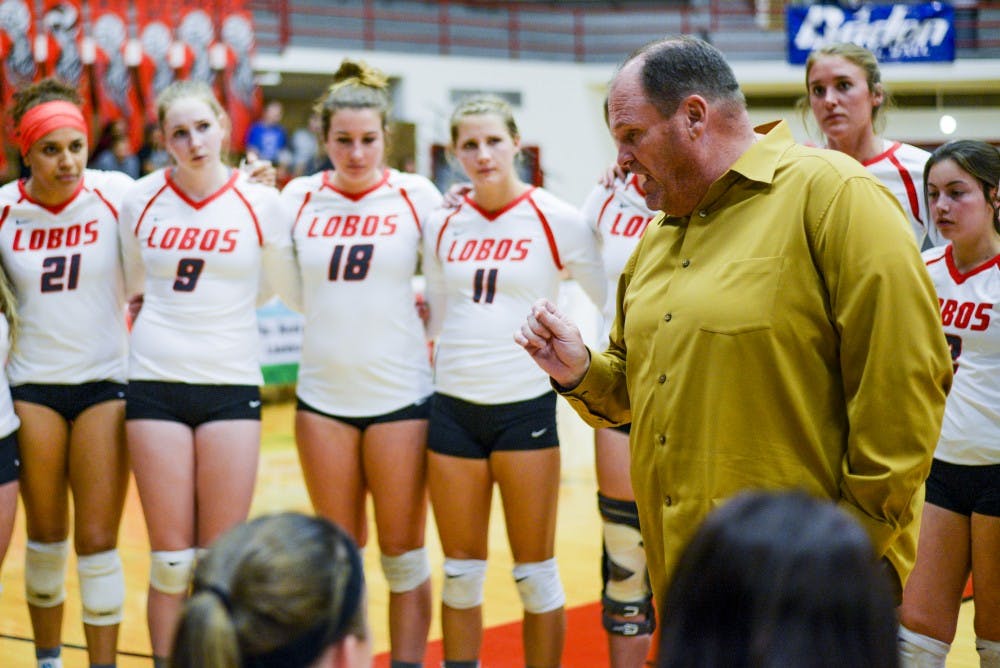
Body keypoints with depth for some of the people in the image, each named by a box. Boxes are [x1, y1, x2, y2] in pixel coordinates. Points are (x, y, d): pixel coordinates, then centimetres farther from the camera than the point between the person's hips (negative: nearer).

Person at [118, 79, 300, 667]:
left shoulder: (261, 203, -2)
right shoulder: (140, 200, 3)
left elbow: (296, 292, 8)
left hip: (231, 385, -1)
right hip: (156, 382, 1)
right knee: (171, 561, 0)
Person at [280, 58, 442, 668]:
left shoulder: (416, 196, -2)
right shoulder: (299, 198, 2)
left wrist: (423, 311, -9)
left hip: (400, 394, -2)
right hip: (323, 395, 2)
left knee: (403, 551, 4)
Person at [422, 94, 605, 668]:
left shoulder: (557, 221, -5)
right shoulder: (442, 225, 6)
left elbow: (617, 303, 0)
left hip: (525, 406, -3)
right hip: (453, 406, 3)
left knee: (535, 573, 3)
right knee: (461, 572, 9)